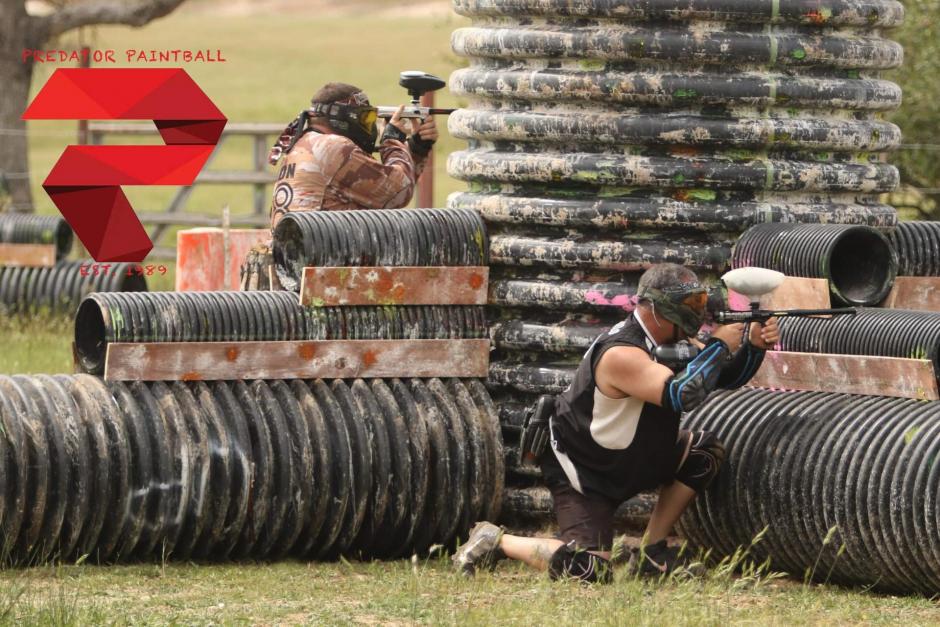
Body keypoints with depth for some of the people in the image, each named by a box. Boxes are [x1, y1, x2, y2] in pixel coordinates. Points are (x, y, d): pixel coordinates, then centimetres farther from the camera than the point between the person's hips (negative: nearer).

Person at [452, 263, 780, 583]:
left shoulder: (664, 341, -1)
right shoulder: (621, 354, -31)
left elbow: (723, 378, 7)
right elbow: (684, 394, -42)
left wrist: (754, 348, -13)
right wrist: (719, 346, -30)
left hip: (625, 460, 10)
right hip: (579, 474, -10)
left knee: (705, 451, 0)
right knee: (589, 570, -21)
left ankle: (651, 553, 8)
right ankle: (495, 540, 1)